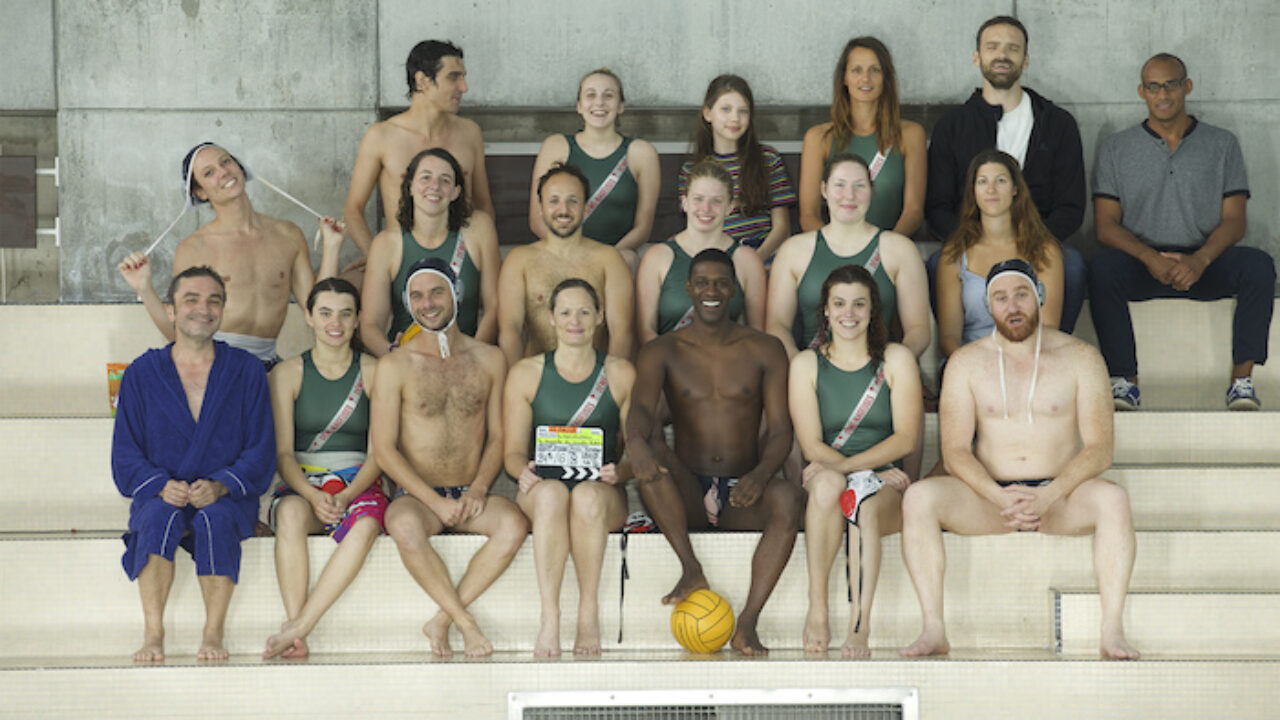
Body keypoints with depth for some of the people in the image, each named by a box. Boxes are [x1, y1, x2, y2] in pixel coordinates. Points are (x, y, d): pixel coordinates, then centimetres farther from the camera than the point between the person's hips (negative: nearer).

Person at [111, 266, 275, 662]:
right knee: (160, 517, -34)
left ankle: (213, 634, -30)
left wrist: (220, 486, -16)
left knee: (215, 519, -35)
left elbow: (261, 451, 2)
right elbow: (125, 455, 6)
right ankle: (153, 634, -33)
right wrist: (162, 485, -15)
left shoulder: (246, 371, 7)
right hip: (160, 497, 1)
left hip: (227, 498, 0)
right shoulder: (142, 374, 9)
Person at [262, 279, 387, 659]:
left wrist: (347, 496, -18)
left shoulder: (373, 372, 5)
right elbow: (283, 452, -1)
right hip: (302, 486, 0)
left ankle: (298, 626, -41)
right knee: (291, 513, -36)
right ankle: (296, 639, -41)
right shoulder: (287, 374, 5)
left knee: (366, 525, -36)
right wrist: (313, 495, -20)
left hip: (359, 484, 0)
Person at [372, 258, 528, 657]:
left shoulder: (488, 359, 10)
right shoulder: (395, 366, 1)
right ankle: (465, 622, -27)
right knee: (404, 525, -38)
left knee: (514, 523, -31)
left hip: (470, 495, 2)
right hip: (417, 494, -2)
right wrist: (436, 502, -13)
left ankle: (441, 621, -24)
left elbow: (497, 435, 12)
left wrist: (479, 488, -8)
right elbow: (384, 449, -3)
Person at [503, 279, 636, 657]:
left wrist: (618, 472, -16)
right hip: (541, 486, 0)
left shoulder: (621, 374, 9)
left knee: (587, 496, -38)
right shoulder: (525, 374, 9)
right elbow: (513, 450, 7)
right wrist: (524, 470, -17)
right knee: (552, 494, -38)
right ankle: (549, 619, -40)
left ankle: (589, 613, -29)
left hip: (603, 494, 0)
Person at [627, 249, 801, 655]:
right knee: (651, 444, -30)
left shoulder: (764, 351, 8)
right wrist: (636, 442, -40)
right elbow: (641, 408, -14)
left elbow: (780, 429, 0)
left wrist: (761, 474, -23)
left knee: (789, 499, -33)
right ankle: (690, 568, -29)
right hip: (686, 496, 0)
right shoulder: (662, 352, 6)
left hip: (743, 498, 0)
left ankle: (748, 623, -36)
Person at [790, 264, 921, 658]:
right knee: (827, 483, -37)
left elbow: (905, 438, -2)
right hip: (829, 474, 0)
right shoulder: (806, 364, 9)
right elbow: (811, 446, 0)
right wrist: (876, 471, -14)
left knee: (864, 502, -37)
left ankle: (859, 626, -44)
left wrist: (848, 465, -16)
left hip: (886, 488, 0)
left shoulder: (897, 360, 8)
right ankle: (817, 609, -35)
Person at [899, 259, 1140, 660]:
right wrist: (1000, 496, -20)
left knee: (1112, 499, -33)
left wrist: (1049, 495, -22)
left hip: (1061, 494, -1)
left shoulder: (1080, 358, 3)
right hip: (988, 496, 1)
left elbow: (1099, 448, -5)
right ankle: (934, 629, -29)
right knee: (919, 498, -27)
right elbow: (955, 451, -1)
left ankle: (1112, 632, -35)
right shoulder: (966, 363, 7)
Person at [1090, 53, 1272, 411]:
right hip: (1142, 264, 0)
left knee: (1259, 265, -29)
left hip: (1204, 264, 0)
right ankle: (1124, 381, -30)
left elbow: (1234, 221, 2)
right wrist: (1150, 258, -19)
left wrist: (1199, 260, -19)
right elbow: (1106, 225, 1)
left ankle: (1242, 379, -26)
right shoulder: (1116, 149, 10)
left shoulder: (1222, 144, 11)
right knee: (1103, 267, -33)